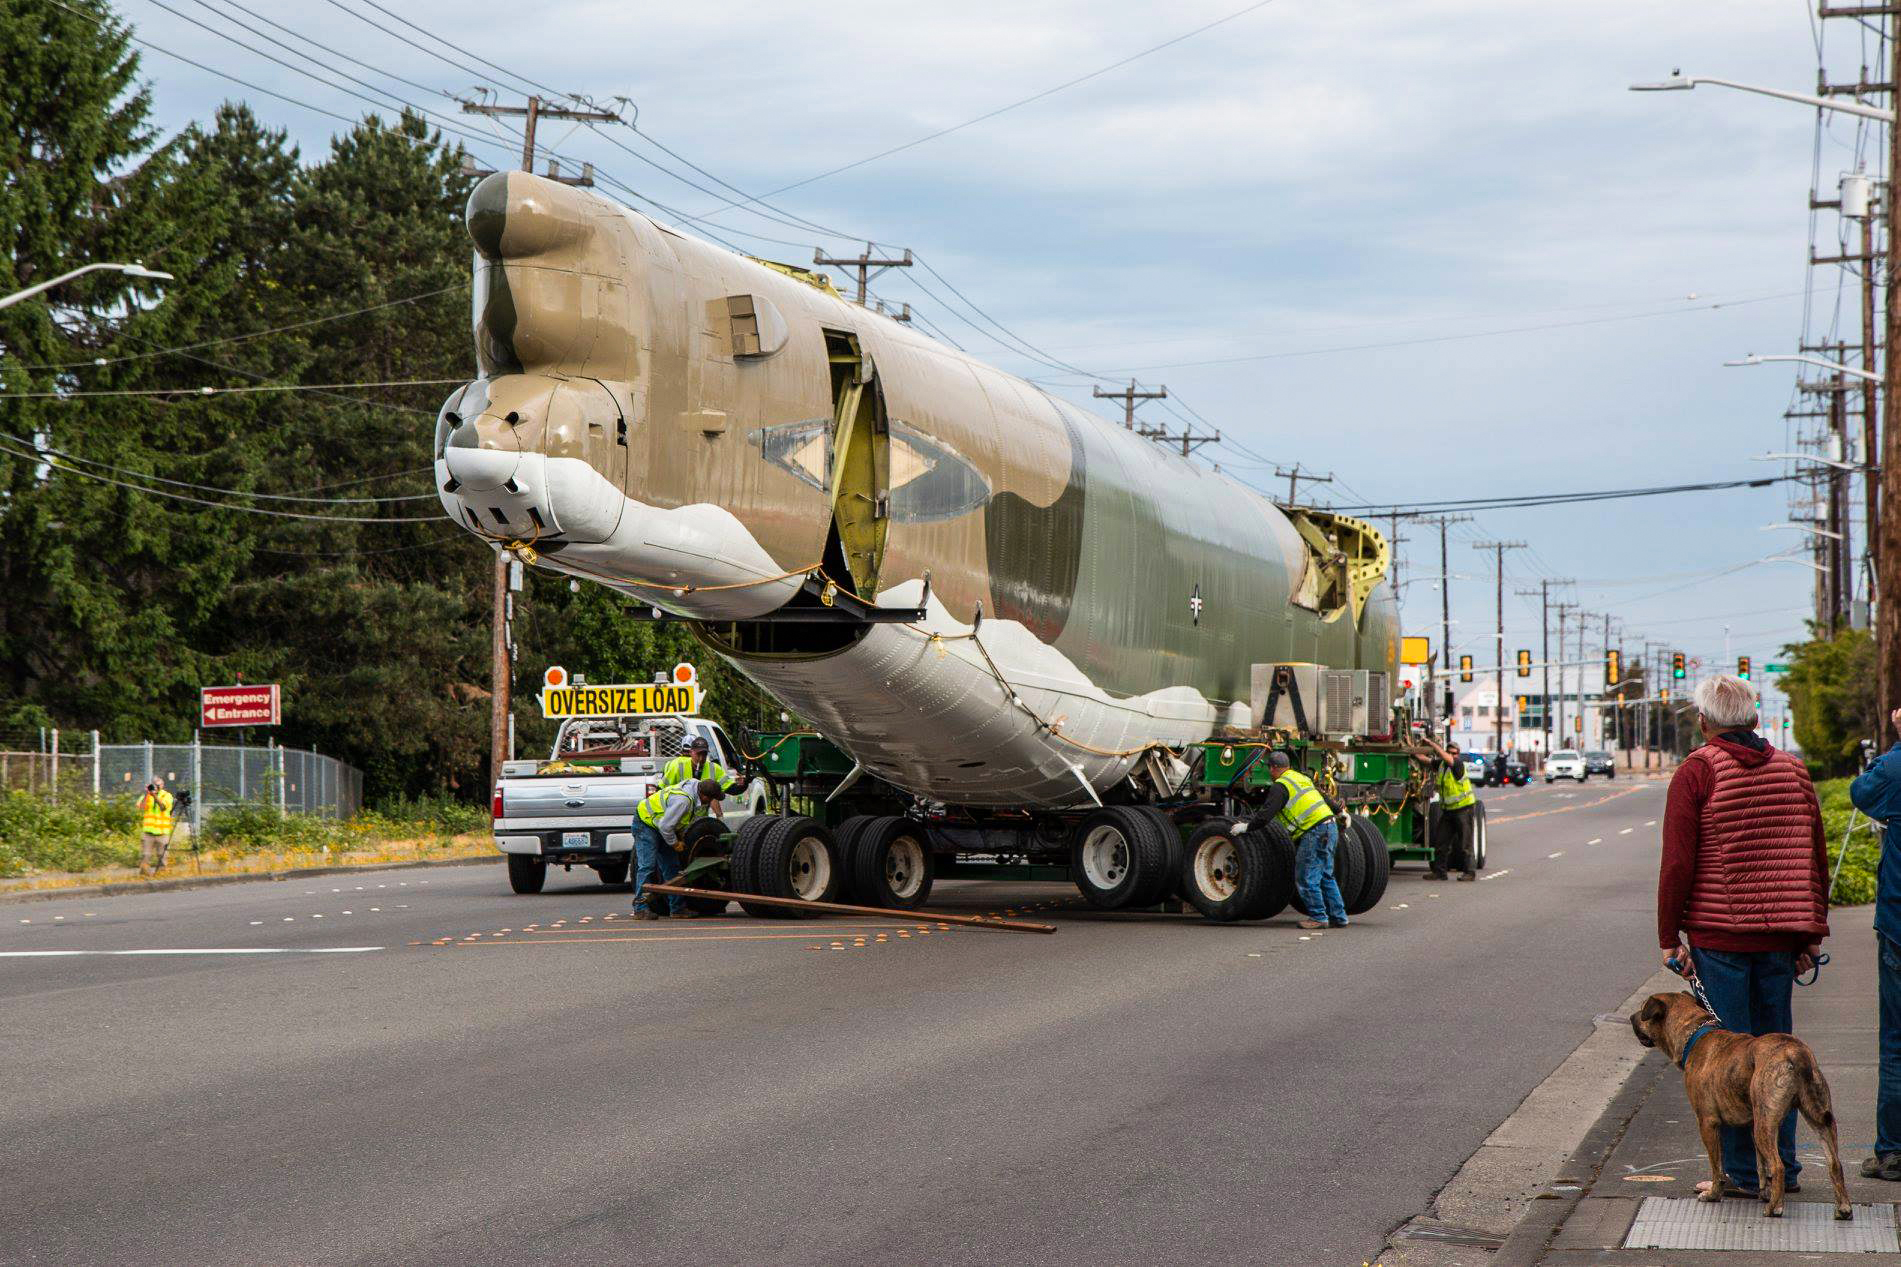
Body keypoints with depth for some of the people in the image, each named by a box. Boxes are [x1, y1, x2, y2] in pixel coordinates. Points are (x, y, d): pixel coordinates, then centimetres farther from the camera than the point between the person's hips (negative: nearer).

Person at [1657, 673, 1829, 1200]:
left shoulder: (1697, 772, -7)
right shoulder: (1793, 770, 9)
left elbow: (1677, 862, -10)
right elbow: (1815, 857, 10)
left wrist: (1668, 937, -6)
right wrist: (1813, 932, 15)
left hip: (1719, 934, -5)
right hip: (1780, 937, 5)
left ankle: (1742, 1172, 3)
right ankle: (1783, 1166, 17)